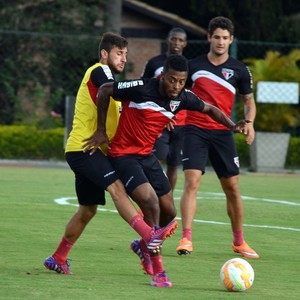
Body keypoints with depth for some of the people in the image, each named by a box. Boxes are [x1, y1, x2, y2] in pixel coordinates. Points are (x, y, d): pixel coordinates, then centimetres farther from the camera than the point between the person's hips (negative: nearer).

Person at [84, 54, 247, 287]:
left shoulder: (183, 98, -4)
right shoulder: (141, 88, -22)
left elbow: (209, 109, 14)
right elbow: (105, 90, -11)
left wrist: (232, 125, -3)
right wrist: (101, 130, -8)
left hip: (147, 156, 7)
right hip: (123, 155, -7)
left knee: (169, 212, 7)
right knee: (151, 204, -23)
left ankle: (143, 246, 39)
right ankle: (158, 271, -14)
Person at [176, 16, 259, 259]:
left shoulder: (239, 70, 4)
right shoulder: (194, 66, 3)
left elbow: (249, 100, 14)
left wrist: (249, 123, -4)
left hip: (223, 133, 1)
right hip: (195, 130, -1)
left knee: (232, 188, 5)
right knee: (192, 182, -17)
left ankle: (239, 241, 20)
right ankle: (186, 240, -18)